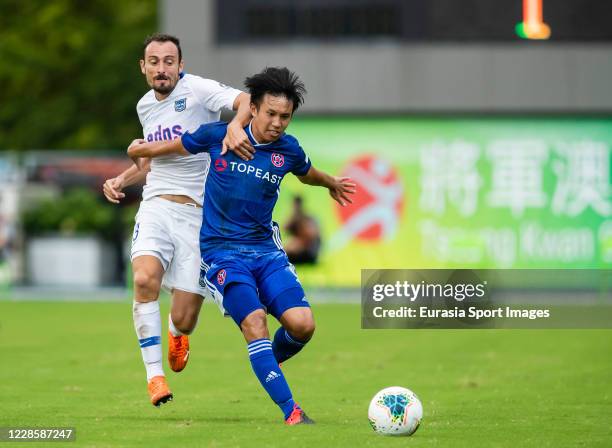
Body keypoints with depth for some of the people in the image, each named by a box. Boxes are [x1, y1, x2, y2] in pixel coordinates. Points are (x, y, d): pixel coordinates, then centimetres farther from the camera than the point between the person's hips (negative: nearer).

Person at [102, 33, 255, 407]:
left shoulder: (196, 89, -6)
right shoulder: (145, 106, 14)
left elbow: (247, 101, -23)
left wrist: (235, 125, -44)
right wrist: (122, 180, 14)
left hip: (199, 215, -4)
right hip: (156, 207, 4)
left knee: (184, 319, -6)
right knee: (145, 279, -28)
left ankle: (178, 333, 35)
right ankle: (154, 374, -15)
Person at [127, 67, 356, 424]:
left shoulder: (289, 150, 2)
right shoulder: (218, 136, -5)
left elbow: (308, 175, 27)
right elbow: (173, 147, 16)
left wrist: (333, 184, 46)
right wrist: (141, 151, 29)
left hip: (266, 248, 3)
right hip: (221, 250, -3)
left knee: (302, 324, -16)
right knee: (254, 321, -25)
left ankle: (271, 361, 20)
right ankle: (291, 413, -25)